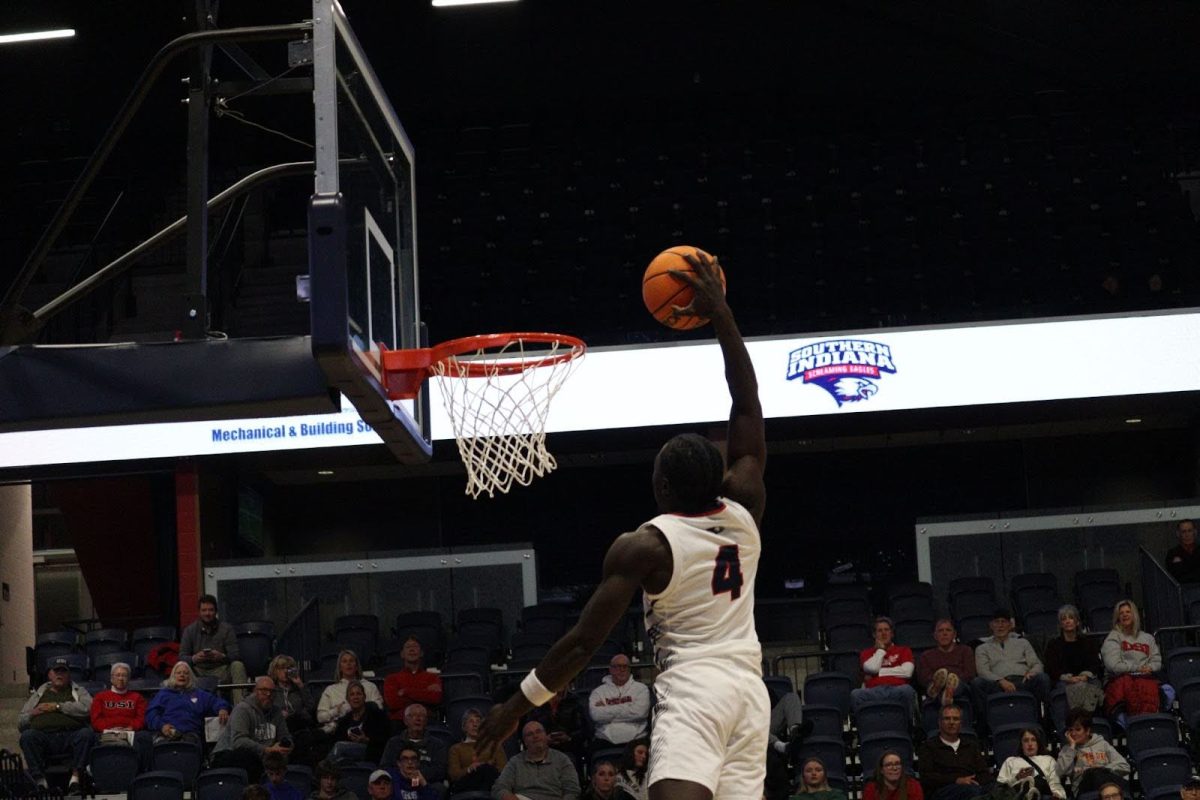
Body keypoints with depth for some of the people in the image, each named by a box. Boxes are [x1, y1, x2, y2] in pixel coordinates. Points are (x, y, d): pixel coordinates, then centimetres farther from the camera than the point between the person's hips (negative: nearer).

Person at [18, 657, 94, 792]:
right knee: (27, 735, -30)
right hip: (44, 735, 1)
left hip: (72, 734, -1)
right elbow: (20, 722, 23)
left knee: (86, 733, -33)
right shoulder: (39, 695, 30)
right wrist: (32, 714, 1)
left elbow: (87, 708, 0)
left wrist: (58, 706, -1)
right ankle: (40, 781, -35)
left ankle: (75, 778, -34)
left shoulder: (78, 691, 24)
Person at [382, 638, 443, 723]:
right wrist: (425, 692, 1)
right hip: (399, 722, -1)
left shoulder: (433, 677, 19)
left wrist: (406, 691, -2)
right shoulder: (392, 678, 17)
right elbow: (393, 703, 0)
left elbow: (436, 698, -1)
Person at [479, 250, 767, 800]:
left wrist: (518, 704, 5)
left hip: (692, 687, -6)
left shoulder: (642, 547, -4)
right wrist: (722, 317, 19)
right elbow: (748, 407, 16)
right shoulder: (743, 514, 8)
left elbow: (585, 640, -5)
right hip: (749, 687, 6)